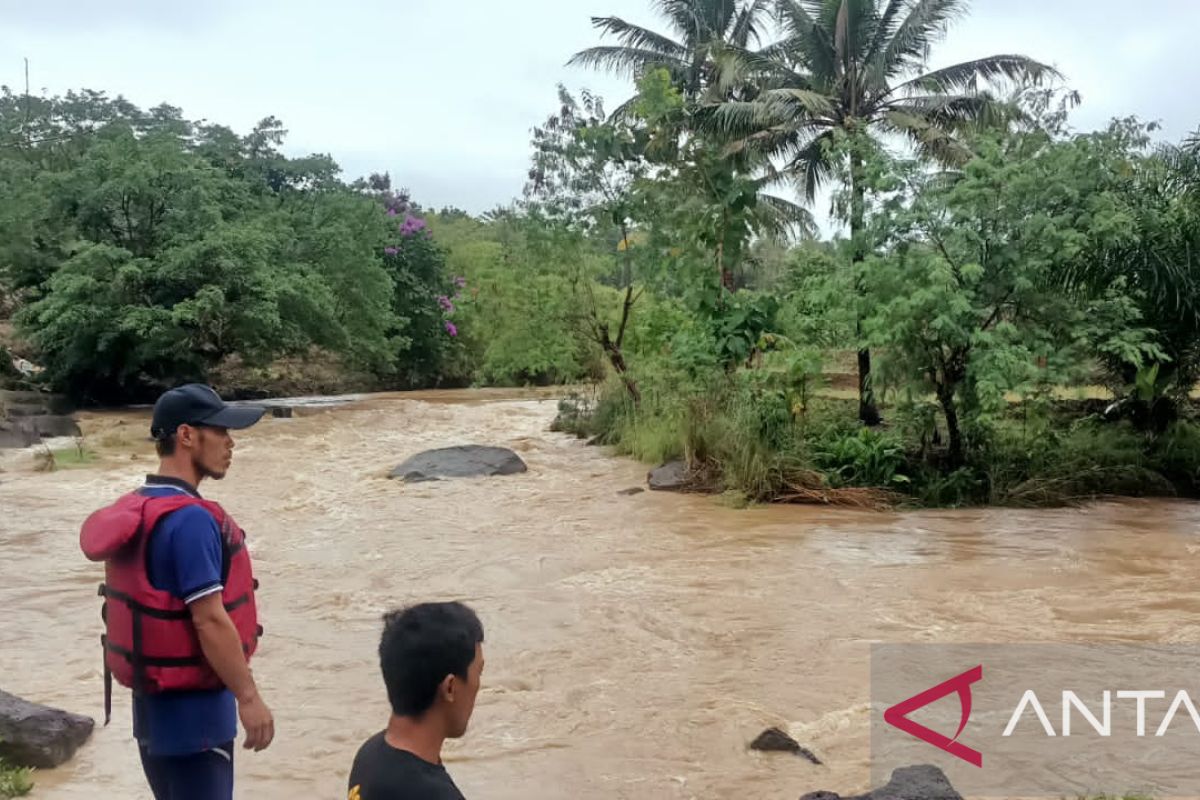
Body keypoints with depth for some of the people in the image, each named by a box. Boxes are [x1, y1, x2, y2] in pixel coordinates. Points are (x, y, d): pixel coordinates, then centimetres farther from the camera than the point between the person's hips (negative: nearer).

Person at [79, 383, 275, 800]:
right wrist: (248, 697, -18)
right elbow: (209, 621, -25)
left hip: (153, 698, 9)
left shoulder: (135, 510, 7)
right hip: (191, 706, -9)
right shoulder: (190, 519, -23)